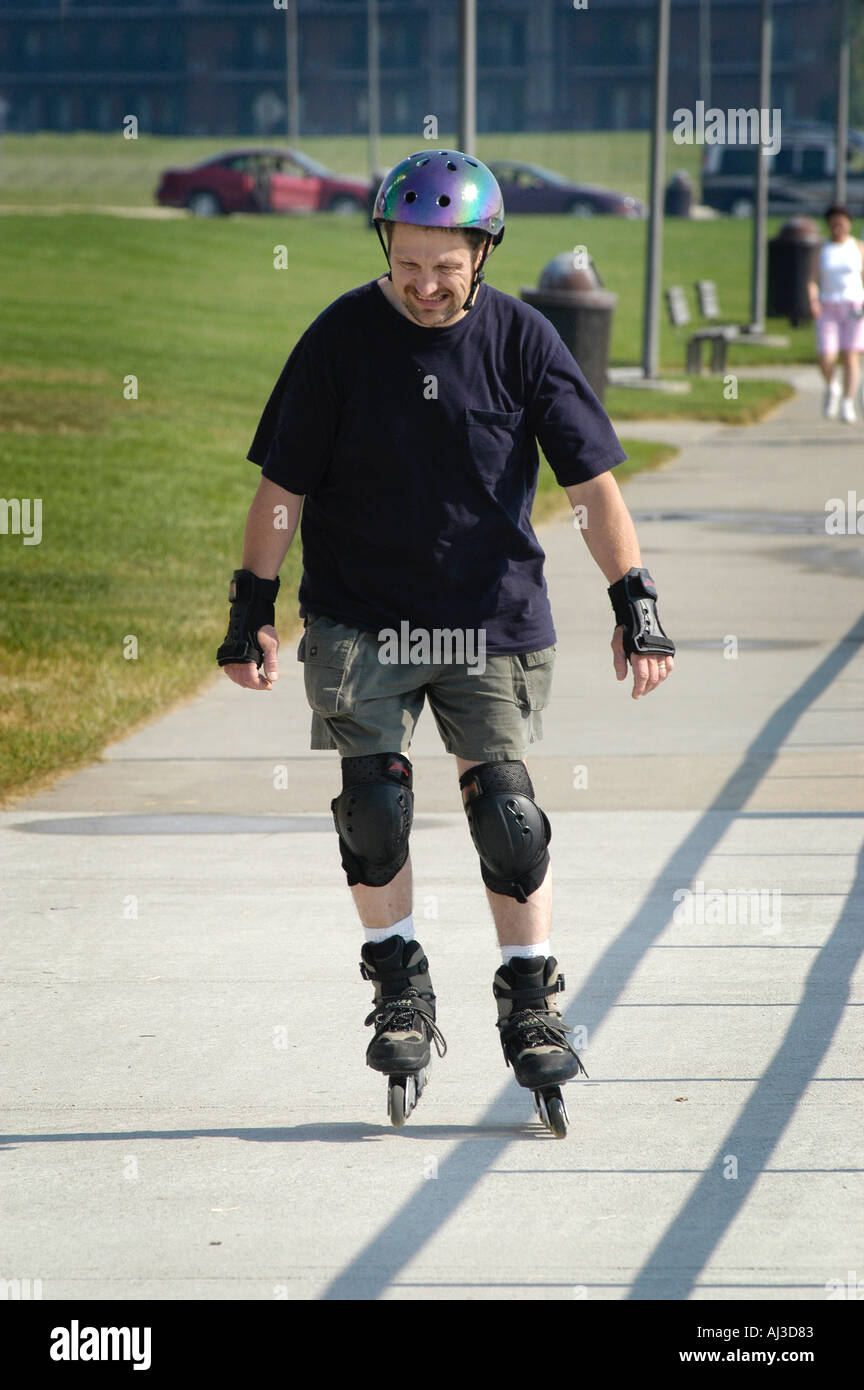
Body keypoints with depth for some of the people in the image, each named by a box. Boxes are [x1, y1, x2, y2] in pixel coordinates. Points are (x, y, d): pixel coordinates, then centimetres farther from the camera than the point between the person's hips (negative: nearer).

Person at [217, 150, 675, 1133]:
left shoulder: (522, 339, -3)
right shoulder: (341, 337, -4)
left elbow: (591, 480, 0)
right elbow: (282, 484, 0)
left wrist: (635, 601, -5)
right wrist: (251, 608, -2)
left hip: (493, 619, 0)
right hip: (358, 618, 0)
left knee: (506, 810, -5)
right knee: (371, 799, -11)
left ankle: (532, 1003, 9)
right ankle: (399, 985, 7)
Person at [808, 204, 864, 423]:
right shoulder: (820, 249, 3)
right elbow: (812, 280, -1)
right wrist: (813, 300, -19)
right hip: (827, 308, 0)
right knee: (826, 359, -10)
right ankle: (831, 388, 21)